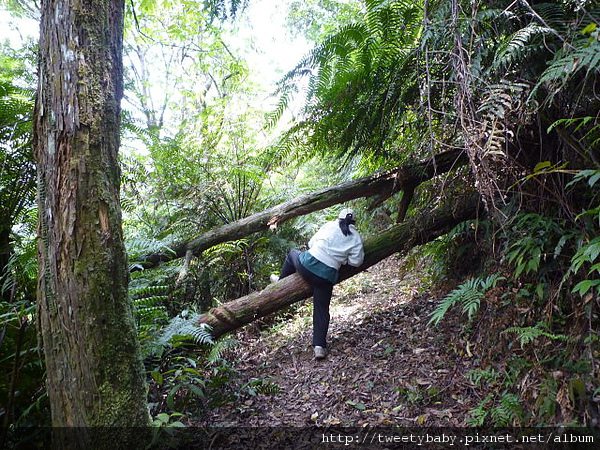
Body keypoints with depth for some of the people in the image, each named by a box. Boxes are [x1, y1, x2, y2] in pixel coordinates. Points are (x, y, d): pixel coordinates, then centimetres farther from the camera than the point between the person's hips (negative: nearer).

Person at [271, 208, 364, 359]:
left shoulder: (330, 225, 8)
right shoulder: (356, 237, 6)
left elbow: (311, 243, 13)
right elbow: (356, 262, -1)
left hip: (307, 264, 0)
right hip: (327, 275, 0)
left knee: (293, 253, 34)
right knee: (321, 310, 11)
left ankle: (281, 280, 45)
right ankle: (319, 346, 5)